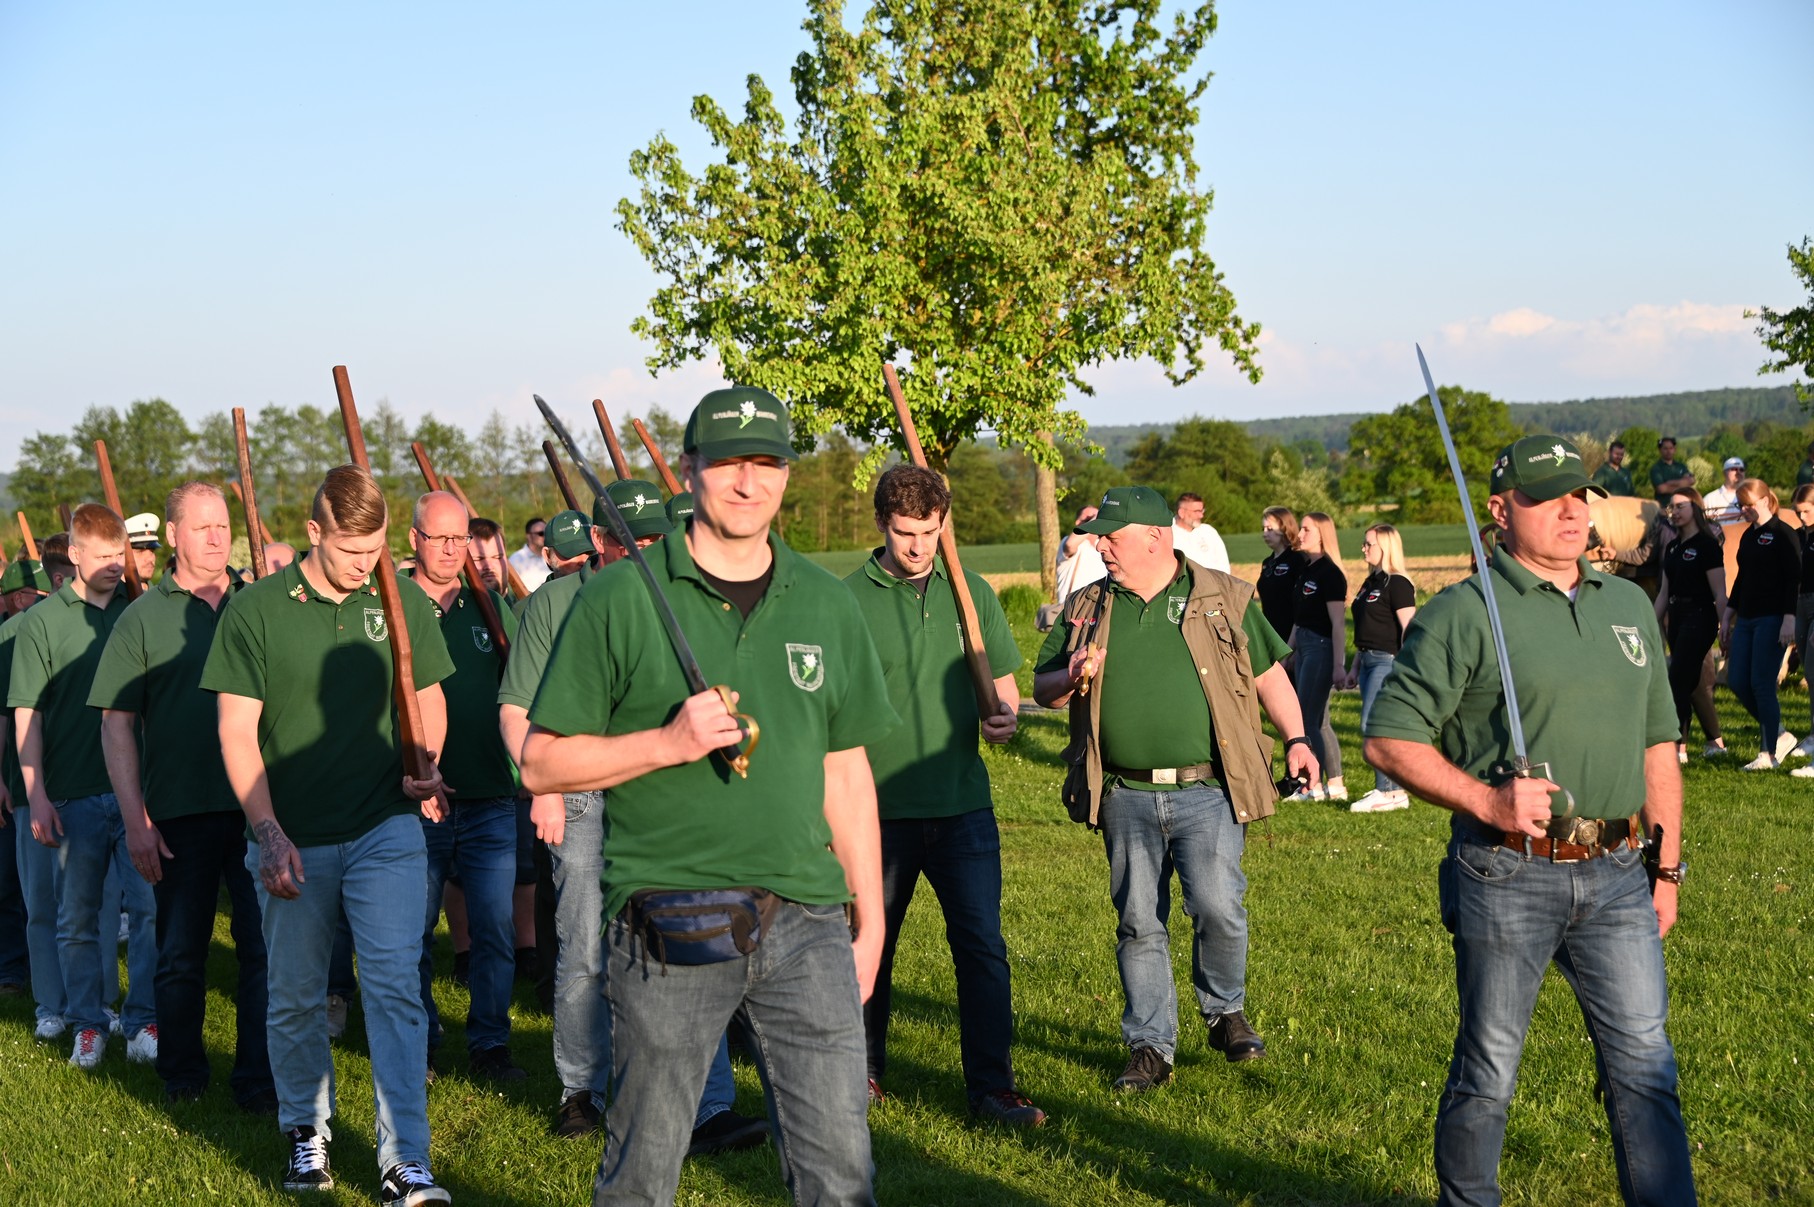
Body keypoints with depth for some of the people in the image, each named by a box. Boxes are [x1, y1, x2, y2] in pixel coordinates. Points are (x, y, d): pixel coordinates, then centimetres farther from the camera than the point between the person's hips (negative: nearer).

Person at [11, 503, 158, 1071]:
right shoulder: (43, 621, 0)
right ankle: (87, 1024, 19)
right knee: (78, 915, 8)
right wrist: (37, 795, -6)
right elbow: (27, 714, 0)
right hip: (74, 793, -1)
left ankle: (144, 1023, 7)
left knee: (151, 906, -2)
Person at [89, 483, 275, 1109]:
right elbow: (117, 722, 1)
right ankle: (182, 1074, 27)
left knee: (263, 947, 2)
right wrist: (136, 818, -6)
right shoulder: (143, 617, 3)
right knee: (181, 953, 10)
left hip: (256, 806, 1)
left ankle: (259, 1078, 11)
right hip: (180, 811, -1)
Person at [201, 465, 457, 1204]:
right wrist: (268, 832, -12)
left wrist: (424, 766, -4)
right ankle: (306, 1133, 32)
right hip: (293, 838, 0)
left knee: (394, 988, -7)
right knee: (294, 997, 11)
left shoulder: (404, 603, 2)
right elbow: (237, 731, -5)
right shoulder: (255, 611, -5)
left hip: (386, 829, 0)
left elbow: (428, 697, 16)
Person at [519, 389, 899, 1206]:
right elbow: (542, 762, -1)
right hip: (668, 927, -3)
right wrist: (669, 742, -15)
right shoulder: (621, 601, -2)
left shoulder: (825, 604, 10)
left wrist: (869, 921, 13)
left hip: (805, 924, 3)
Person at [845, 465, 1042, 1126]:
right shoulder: (848, 600, -3)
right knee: (870, 946, 11)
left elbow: (1004, 684, 14)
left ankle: (992, 1087, 5)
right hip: (879, 805, -2)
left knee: (982, 946, -2)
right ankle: (864, 1071, 28)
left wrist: (1004, 718, -8)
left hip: (963, 803, 2)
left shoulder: (972, 592, 7)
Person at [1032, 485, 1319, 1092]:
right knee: (1138, 922, 4)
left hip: (1206, 791, -2)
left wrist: (1296, 739, 2)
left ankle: (1225, 1012, 14)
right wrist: (1071, 679, -6)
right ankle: (1150, 1048, 16)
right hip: (1126, 796, 3)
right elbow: (1041, 688, 16)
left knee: (1217, 907, -13)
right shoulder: (1087, 609, 11)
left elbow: (1269, 674, 13)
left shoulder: (1223, 598, 5)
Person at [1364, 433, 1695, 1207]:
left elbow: (1658, 745, 19)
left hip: (1615, 875, 5)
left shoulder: (1629, 606, 14)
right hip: (1506, 877, -4)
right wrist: (1487, 800, -17)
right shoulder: (1463, 615, -5)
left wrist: (1668, 867, 16)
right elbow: (1389, 739, -8)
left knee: (1644, 1065, 4)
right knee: (1488, 1071, 7)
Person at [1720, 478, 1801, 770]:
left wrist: (1789, 618, -20)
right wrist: (1727, 616, 20)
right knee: (1737, 682, 3)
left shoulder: (1783, 534, -9)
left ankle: (1770, 753, 2)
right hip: (1746, 619, 8)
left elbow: (1794, 579, -13)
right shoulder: (1747, 536, 15)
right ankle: (1780, 735, 18)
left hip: (1772, 620, -8)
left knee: (1762, 685, -8)